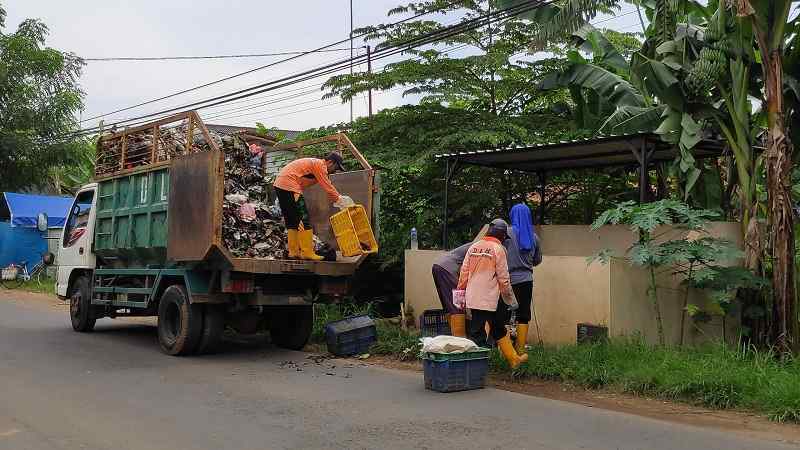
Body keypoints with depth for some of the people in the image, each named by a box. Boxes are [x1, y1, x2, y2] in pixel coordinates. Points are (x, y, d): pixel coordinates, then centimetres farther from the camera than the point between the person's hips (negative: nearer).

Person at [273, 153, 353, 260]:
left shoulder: (315, 164, 23)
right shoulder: (320, 164, -8)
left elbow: (328, 186, 22)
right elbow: (328, 187, -12)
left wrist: (339, 198, 16)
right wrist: (340, 200, -4)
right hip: (289, 186, -11)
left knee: (292, 221, 14)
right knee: (302, 220, -8)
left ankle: (294, 251, 17)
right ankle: (307, 253, -7)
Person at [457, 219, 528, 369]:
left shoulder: (473, 247, 9)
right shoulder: (498, 249, -8)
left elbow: (464, 271, 10)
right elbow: (503, 278, -7)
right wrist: (511, 299, 1)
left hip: (472, 298, 6)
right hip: (489, 299, -6)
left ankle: (513, 358, 21)